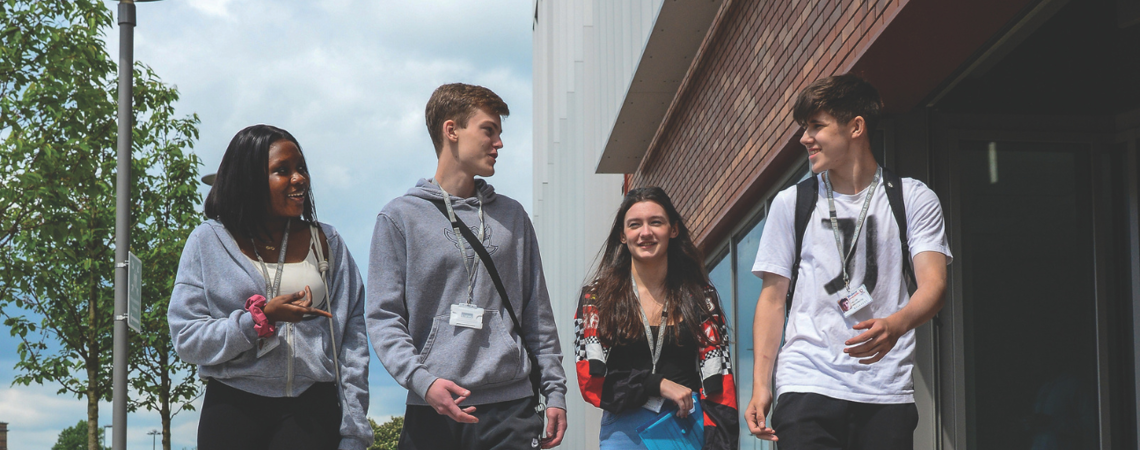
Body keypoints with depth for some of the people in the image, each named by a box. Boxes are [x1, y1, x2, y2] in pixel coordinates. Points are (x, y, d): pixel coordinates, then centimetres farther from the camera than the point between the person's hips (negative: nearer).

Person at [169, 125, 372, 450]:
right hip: (233, 408, -1)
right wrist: (261, 317, -16)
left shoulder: (326, 242, 11)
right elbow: (187, 340, -3)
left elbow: (352, 339, 5)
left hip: (312, 409, 1)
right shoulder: (209, 241, 5)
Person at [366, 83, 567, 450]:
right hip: (434, 410, -2)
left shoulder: (512, 216, 16)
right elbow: (384, 318, -2)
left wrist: (554, 391, 9)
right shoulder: (400, 217, 4)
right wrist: (422, 379, -17)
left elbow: (537, 314, 17)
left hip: (512, 407, 3)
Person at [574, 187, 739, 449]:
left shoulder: (699, 299, 8)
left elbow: (717, 382, 2)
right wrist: (657, 385, -13)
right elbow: (591, 381, -2)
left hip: (689, 427, 1)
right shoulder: (596, 300, 5)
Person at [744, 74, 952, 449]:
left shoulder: (914, 199, 8)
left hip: (887, 391, 0)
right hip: (807, 386, 0)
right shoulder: (791, 203, 12)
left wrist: (895, 324, -27)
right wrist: (761, 385, 1)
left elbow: (933, 284, -4)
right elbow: (773, 298, 12)